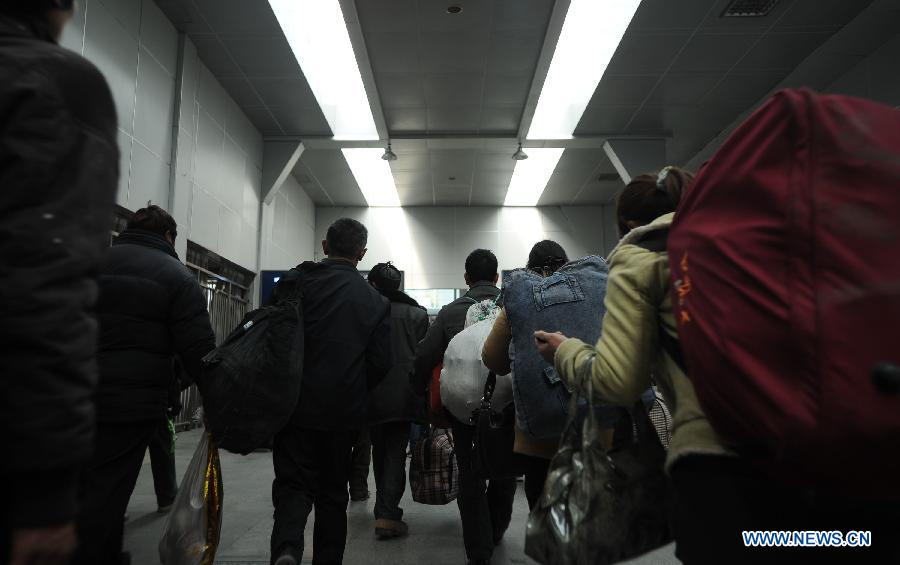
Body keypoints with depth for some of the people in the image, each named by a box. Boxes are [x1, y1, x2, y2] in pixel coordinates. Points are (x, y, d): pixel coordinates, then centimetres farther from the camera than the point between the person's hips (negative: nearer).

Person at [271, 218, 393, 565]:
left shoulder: (297, 281, -5)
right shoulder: (377, 301, 0)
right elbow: (381, 363, -1)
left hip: (297, 404, -1)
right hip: (345, 412, 2)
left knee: (294, 484, 7)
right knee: (333, 491, 16)